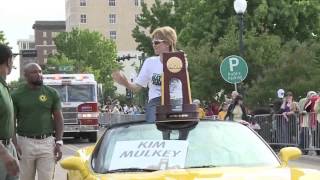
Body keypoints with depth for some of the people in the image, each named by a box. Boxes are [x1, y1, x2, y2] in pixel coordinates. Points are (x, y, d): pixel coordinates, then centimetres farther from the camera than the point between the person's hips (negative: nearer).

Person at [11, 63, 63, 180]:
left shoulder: (52, 93, 4)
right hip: (25, 143, -1)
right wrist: (14, 144, -10)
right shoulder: (16, 95, 0)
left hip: (47, 143, 1)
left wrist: (59, 143, -2)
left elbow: (58, 118, 6)